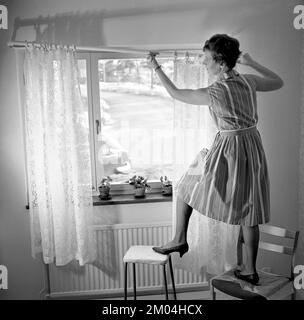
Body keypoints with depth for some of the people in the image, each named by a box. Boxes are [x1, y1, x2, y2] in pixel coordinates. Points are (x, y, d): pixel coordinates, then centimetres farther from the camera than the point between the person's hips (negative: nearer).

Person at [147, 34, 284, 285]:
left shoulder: (215, 93, -18)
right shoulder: (249, 81, -2)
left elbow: (175, 93, -6)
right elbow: (278, 82, 18)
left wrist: (156, 67, 4)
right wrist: (252, 63, 19)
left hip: (228, 149, -7)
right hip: (253, 146, 7)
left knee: (186, 186, 15)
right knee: (248, 212, 14)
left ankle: (180, 239, 21)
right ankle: (250, 269, 25)